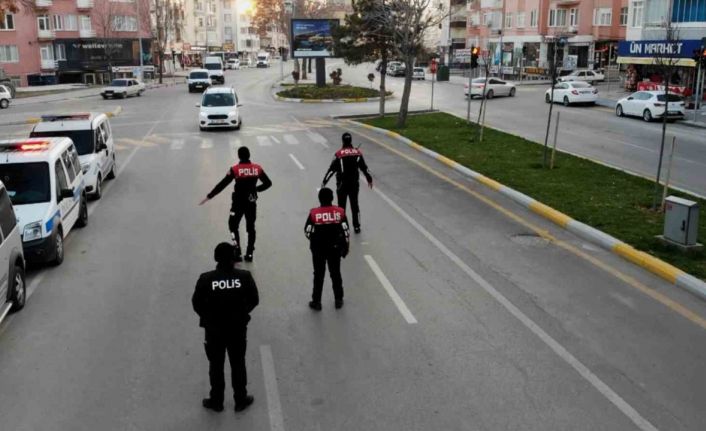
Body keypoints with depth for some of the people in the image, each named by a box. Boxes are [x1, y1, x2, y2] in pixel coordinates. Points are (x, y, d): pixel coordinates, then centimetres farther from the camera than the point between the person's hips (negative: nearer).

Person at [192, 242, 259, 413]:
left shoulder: (205, 279, -17)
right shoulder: (244, 277, -14)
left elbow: (197, 303, -9)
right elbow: (254, 300, -6)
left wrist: (208, 317, 8)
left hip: (214, 330, -1)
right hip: (238, 328, 1)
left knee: (216, 366, 17)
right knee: (238, 364, 18)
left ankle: (216, 401, 32)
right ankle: (241, 400, 31)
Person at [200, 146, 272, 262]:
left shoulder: (235, 169, -13)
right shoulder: (257, 168, -4)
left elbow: (222, 185, -12)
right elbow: (268, 183, 3)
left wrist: (209, 197, -5)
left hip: (238, 202, -3)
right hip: (252, 202, 3)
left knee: (233, 227, 13)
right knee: (251, 227, 16)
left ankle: (237, 253, 7)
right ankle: (249, 254, 20)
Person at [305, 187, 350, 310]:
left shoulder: (313, 213, -12)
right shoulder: (340, 211, -8)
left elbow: (307, 230, -5)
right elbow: (345, 230, -5)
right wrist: (345, 246, 7)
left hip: (318, 248, -1)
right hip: (335, 248, 1)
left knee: (318, 275, 11)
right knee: (335, 273, 16)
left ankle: (316, 302, 16)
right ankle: (338, 300, 25)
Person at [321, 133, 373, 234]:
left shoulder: (339, 154, -13)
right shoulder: (358, 153, -2)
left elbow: (332, 169, -12)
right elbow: (364, 167, 7)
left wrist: (324, 182, -6)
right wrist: (369, 179, 21)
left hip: (342, 184, -3)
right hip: (354, 184, 3)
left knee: (341, 206, 6)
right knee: (354, 204, 14)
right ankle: (356, 226, 17)